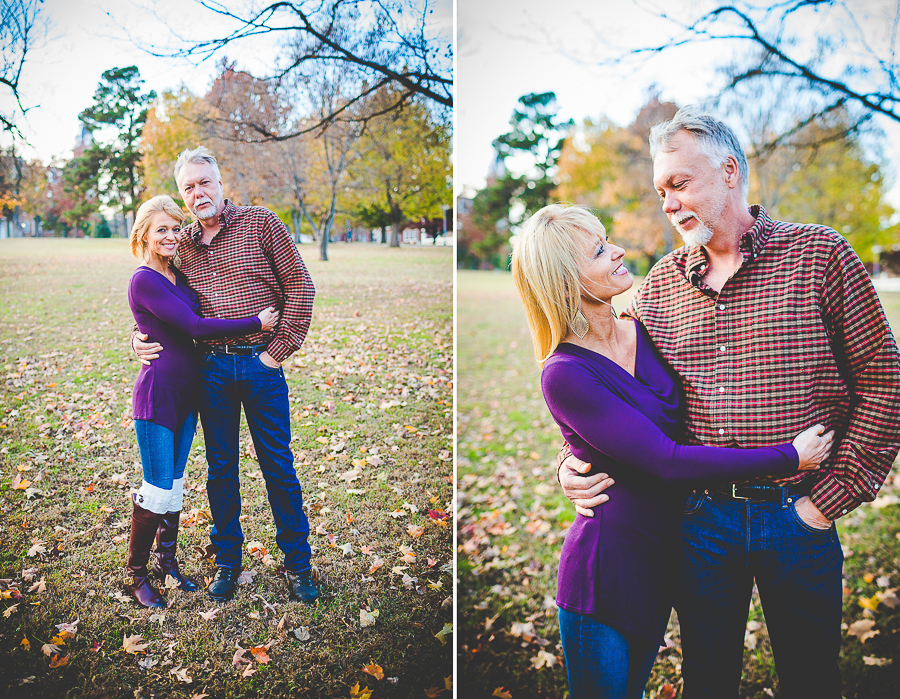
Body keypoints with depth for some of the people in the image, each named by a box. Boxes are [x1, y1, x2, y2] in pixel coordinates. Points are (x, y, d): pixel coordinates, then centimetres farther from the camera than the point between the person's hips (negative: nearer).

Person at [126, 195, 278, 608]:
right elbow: (195, 327, -21)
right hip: (157, 392, -8)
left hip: (186, 391, 8)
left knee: (175, 484, 16)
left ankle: (167, 562, 29)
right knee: (158, 490, -2)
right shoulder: (144, 280, -14)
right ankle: (137, 575, 15)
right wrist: (257, 323, -18)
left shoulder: (177, 275, 12)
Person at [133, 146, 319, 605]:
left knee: (279, 467, 3)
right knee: (220, 468, 11)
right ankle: (227, 562, 27)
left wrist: (279, 349, -8)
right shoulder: (181, 244, 10)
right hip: (211, 368, 3)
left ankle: (298, 565, 16)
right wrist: (141, 339, -1)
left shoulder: (260, 222, -1)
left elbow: (300, 286, -4)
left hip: (261, 364, -3)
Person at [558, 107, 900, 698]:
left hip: (798, 517, -2)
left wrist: (832, 496, -10)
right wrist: (575, 461, -8)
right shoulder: (660, 284, 6)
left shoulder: (818, 254, -4)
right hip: (700, 517, 2)